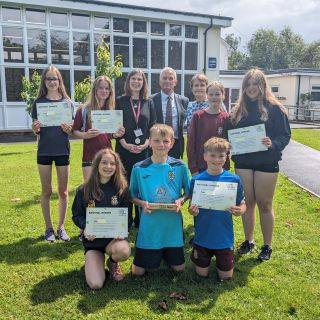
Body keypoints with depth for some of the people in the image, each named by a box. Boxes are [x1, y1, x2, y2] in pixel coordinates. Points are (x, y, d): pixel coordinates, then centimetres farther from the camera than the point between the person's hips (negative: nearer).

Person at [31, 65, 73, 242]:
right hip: (44, 151, 0)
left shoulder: (67, 102, 2)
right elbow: (35, 130, 4)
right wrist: (35, 128, -18)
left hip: (63, 151, 0)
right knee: (46, 191, 8)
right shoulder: (39, 102, 1)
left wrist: (68, 129, -16)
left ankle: (61, 227, 21)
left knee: (63, 191, 7)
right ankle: (49, 228, 20)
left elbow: (72, 127, 6)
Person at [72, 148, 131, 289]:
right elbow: (77, 215, 2)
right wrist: (85, 227, -19)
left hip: (114, 237, 1)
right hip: (93, 239, 0)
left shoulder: (121, 188, -3)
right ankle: (95, 260, 20)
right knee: (95, 284, -17)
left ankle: (113, 263, 3)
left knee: (124, 250, -37)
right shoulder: (84, 190, -4)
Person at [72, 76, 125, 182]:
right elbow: (74, 131, 2)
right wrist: (85, 135, -18)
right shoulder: (84, 110, -2)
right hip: (90, 156, -3)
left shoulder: (112, 110, 8)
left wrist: (116, 134, -4)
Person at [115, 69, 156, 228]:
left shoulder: (149, 102, 10)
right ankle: (126, 220, 13)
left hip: (144, 150, 2)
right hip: (124, 150, -1)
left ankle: (141, 220, 17)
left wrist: (146, 144, -8)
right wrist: (125, 144, -11)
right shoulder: (120, 101, 4)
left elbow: (153, 126, 6)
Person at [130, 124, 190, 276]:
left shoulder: (180, 167, -5)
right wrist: (142, 203, -16)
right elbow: (132, 196, 4)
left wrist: (181, 200, -15)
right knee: (138, 271, 7)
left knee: (179, 268, 13)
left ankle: (166, 254, 44)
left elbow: (188, 192, 6)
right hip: (149, 225, -1)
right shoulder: (139, 168, -6)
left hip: (173, 224, 1)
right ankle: (154, 254, 37)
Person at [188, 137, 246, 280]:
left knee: (226, 276, 12)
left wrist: (240, 211, -24)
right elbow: (192, 207, -2)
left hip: (224, 237, 0)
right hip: (202, 237, 0)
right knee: (202, 274, 13)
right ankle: (196, 255, 43)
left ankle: (220, 257, 41)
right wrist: (192, 211, -25)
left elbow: (242, 204, -1)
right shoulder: (196, 180, -10)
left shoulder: (234, 179, -10)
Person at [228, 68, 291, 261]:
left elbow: (285, 134, -6)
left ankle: (267, 246, 20)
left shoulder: (274, 108, -4)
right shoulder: (239, 110, 9)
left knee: (264, 204, 4)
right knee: (247, 203, 11)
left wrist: (273, 144, -24)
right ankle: (249, 241, 27)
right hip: (243, 162, 4)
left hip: (266, 163, -4)